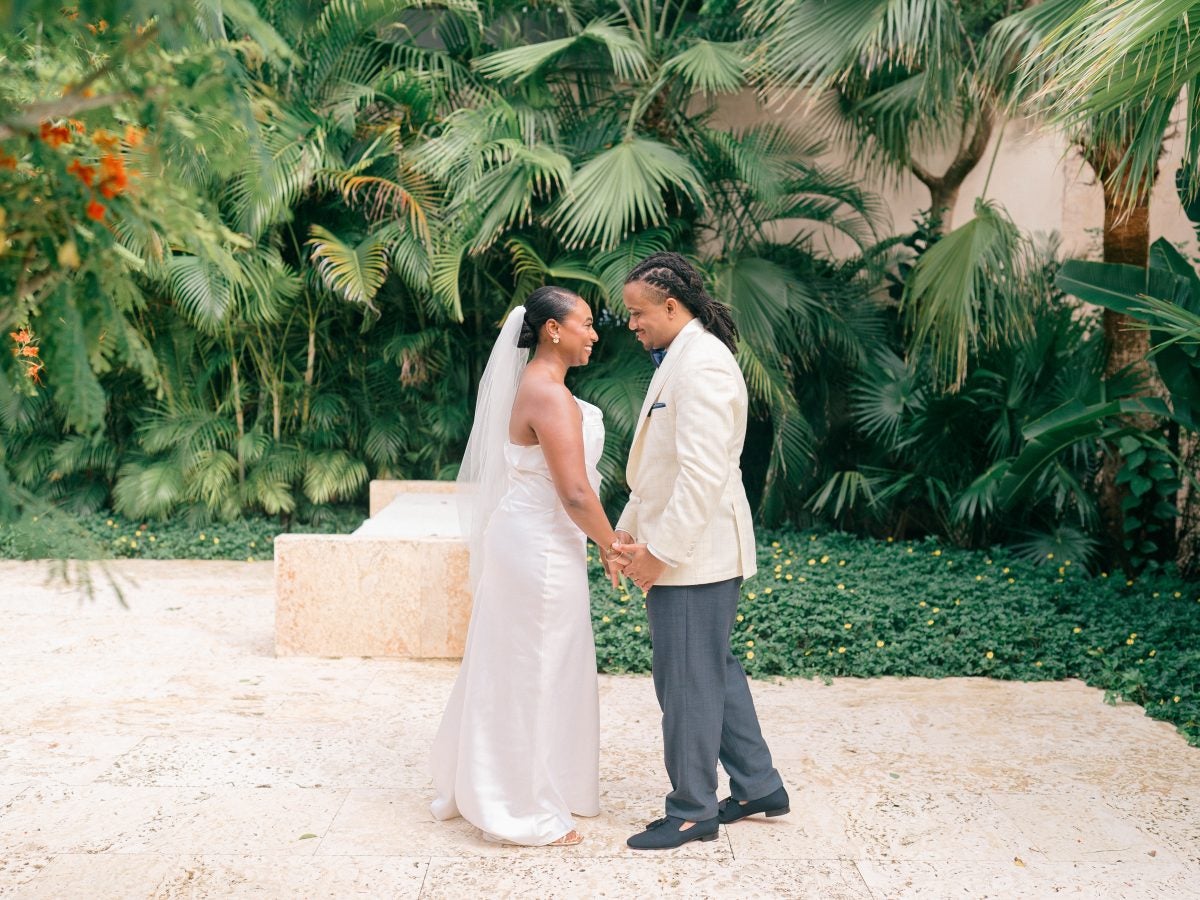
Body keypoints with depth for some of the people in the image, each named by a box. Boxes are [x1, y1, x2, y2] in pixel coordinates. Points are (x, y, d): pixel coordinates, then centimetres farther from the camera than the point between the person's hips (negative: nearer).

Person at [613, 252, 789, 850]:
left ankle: (692, 811, 15)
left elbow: (702, 472, -25)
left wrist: (660, 550, -21)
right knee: (714, 671, 19)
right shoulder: (679, 358, 15)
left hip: (694, 554, -11)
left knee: (687, 682, 1)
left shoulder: (701, 363, -19)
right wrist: (630, 528, 12)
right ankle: (757, 787, 31)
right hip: (676, 549, 11)